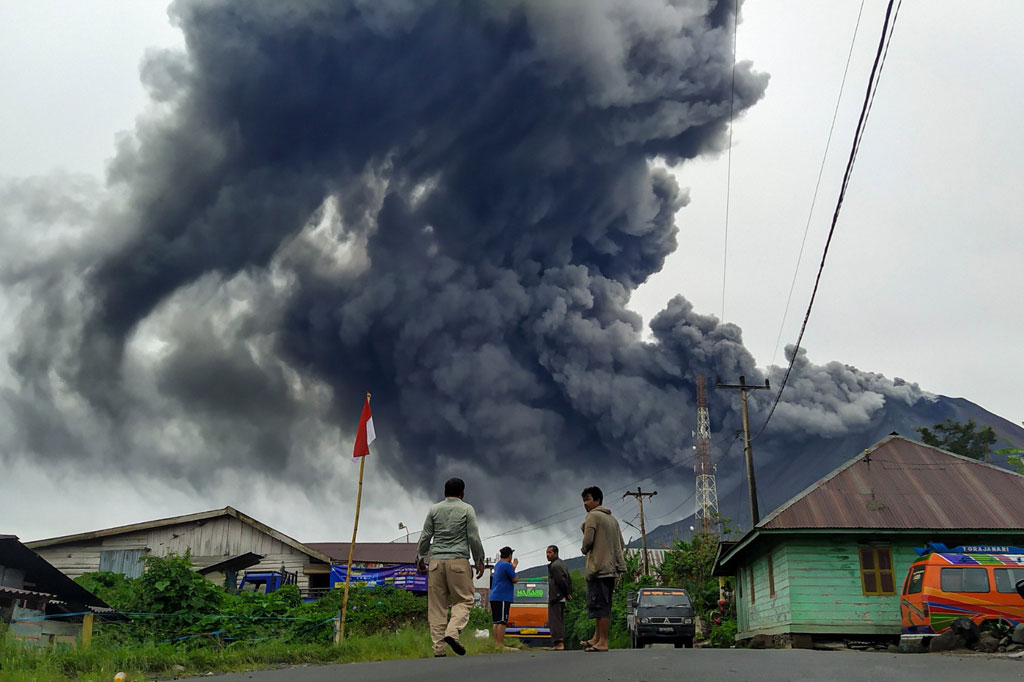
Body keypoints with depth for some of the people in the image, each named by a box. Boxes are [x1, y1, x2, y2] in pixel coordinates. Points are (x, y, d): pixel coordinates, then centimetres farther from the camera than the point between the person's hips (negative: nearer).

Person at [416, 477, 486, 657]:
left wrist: (420, 558, 16)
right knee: (464, 600, 4)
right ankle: (452, 632, -19)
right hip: (458, 560, -3)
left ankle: (438, 648, 0)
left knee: (437, 606, 4)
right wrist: (479, 561, 8)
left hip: (436, 561, 3)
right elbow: (474, 538, 1)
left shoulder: (434, 509, 12)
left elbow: (425, 537, 8)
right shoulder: (467, 509, 5)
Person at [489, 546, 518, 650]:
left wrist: (513, 567, 30)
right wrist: (513, 568, 8)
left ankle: (496, 644, 12)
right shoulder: (507, 565, -10)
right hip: (502, 598, -9)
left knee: (496, 622, 10)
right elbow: (515, 580, -7)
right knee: (502, 622, -10)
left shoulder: (497, 565, 18)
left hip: (494, 597, 9)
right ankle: (500, 645, -12)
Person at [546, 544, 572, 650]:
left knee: (555, 621, -10)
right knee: (560, 621, 13)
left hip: (555, 598, -10)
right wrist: (569, 593, 12)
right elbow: (569, 580, 20)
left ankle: (559, 644, -14)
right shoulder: (561, 563, 18)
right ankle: (560, 643, 16)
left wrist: (567, 594, -8)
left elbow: (561, 581, -19)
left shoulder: (554, 565, -13)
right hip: (561, 598, 10)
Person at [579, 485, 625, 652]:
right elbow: (621, 544, 18)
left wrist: (584, 549, 4)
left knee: (600, 605, -8)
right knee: (603, 605, 13)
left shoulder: (593, 516, -7)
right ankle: (597, 638, 19)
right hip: (611, 568, 9)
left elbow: (588, 541, -16)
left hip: (598, 567, -9)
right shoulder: (612, 519, 19)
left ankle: (603, 642, -9)